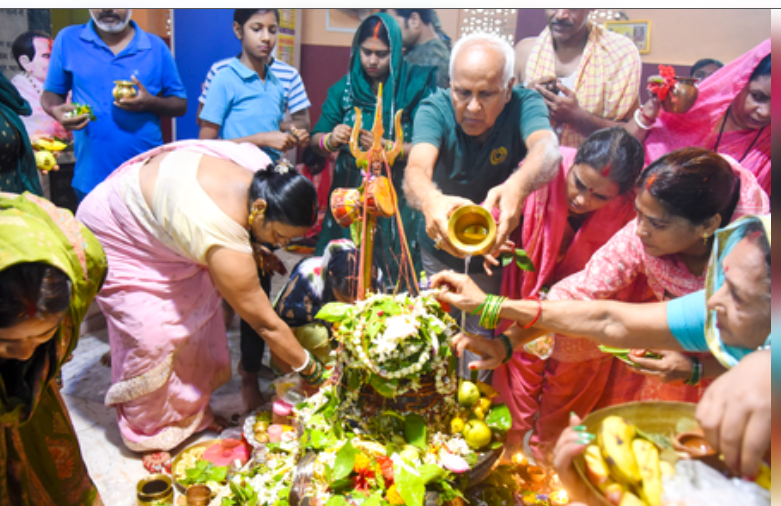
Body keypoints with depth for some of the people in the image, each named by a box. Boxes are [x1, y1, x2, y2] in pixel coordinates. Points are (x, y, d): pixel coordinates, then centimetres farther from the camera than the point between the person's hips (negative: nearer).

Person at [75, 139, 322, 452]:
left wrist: (254, 250, -1)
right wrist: (310, 370, -19)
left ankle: (189, 408, 24)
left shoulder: (261, 168, -20)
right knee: (152, 335, -11)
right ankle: (148, 432, 14)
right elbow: (266, 324, -31)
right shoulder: (224, 246, -40)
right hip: (114, 236, -8)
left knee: (197, 310, 7)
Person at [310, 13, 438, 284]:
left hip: (397, 195, -3)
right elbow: (315, 140, 6)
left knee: (394, 270, -1)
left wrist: (387, 148, -23)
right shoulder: (344, 88, 7)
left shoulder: (414, 85, -3)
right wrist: (331, 140, -16)